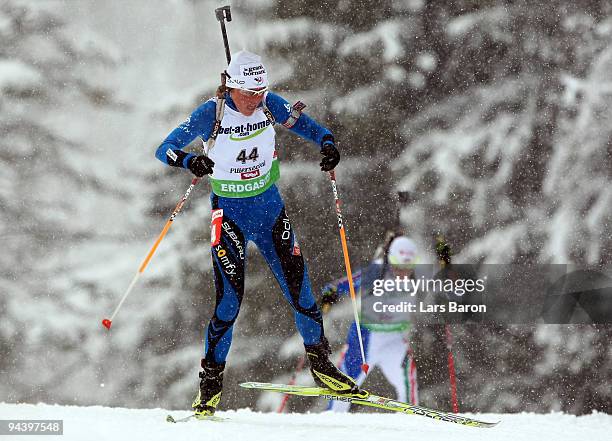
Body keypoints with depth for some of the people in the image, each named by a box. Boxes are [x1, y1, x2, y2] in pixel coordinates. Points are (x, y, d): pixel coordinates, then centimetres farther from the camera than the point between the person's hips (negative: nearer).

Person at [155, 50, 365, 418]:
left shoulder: (269, 105, -8)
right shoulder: (211, 114, -17)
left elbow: (303, 124, 5)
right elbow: (165, 150, -19)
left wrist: (328, 143, -17)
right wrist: (190, 161, -41)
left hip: (269, 206, 3)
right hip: (229, 211, -3)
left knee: (297, 283, -1)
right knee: (231, 296, -10)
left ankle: (321, 363, 16)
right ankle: (211, 380, 2)